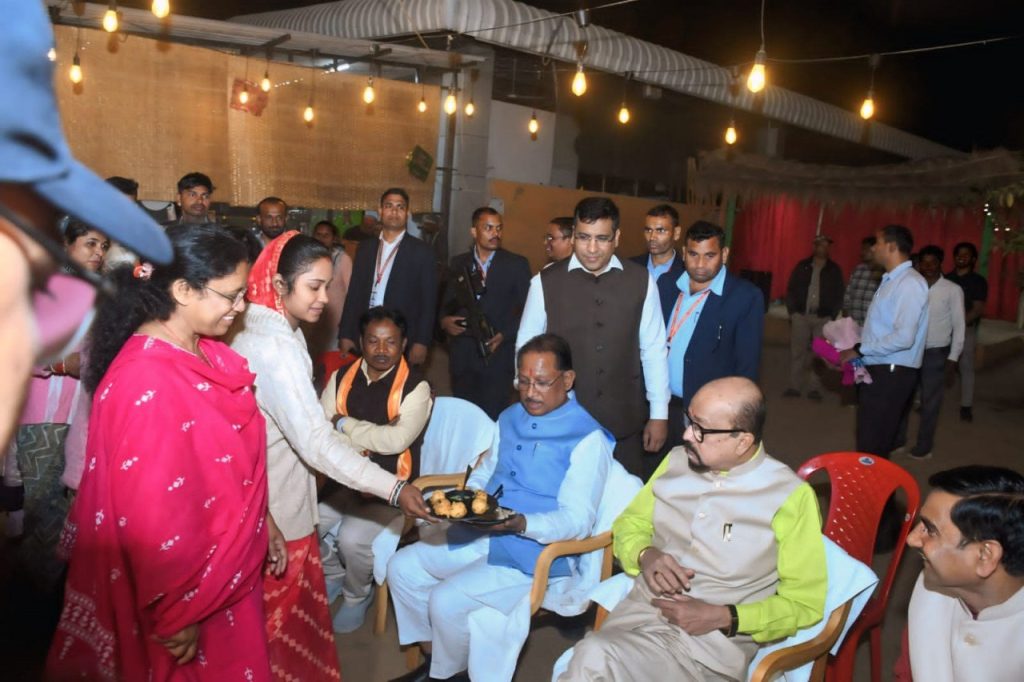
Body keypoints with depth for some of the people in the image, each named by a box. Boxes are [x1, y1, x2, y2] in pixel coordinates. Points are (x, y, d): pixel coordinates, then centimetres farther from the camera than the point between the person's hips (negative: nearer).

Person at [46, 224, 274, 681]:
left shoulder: (205, 352, -2)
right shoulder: (146, 382, -28)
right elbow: (150, 515, -24)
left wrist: (262, 522, 15)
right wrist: (177, 613, -16)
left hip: (226, 565, 8)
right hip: (183, 586, -8)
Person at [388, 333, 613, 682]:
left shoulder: (587, 438, -14)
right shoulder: (511, 418, 10)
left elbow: (578, 521, -17)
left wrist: (520, 523, -33)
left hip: (539, 551, -8)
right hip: (481, 535, 8)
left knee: (446, 600, -21)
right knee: (402, 567, 2)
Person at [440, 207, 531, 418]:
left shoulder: (517, 264, 0)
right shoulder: (458, 263, 10)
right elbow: (447, 303, 14)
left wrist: (504, 335, -12)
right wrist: (445, 320, -6)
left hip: (497, 353, -3)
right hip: (462, 353, 3)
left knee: (492, 416, -4)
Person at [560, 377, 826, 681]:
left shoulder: (790, 496, -6)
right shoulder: (677, 460, 9)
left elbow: (805, 603, -2)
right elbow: (630, 523, 20)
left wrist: (722, 618, -13)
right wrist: (646, 555, -4)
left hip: (716, 641, -4)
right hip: (641, 612, 4)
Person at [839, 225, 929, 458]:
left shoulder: (909, 283, -16)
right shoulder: (890, 281, 15)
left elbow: (904, 337, -25)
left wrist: (860, 350, -17)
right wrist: (855, 347, 5)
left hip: (892, 374, -9)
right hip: (878, 370, 9)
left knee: (873, 447, -3)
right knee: (870, 440, 17)